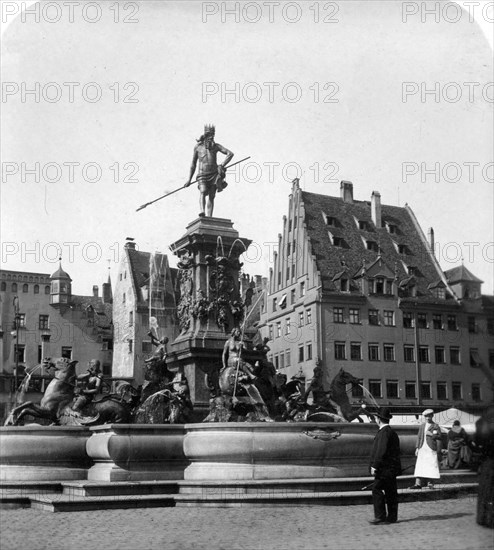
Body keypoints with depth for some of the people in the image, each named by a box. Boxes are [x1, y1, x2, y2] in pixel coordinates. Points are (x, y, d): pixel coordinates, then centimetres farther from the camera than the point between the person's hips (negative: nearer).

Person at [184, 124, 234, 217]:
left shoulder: (216, 146, 10)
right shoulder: (198, 147, 11)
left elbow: (230, 154, 1)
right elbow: (193, 164, 18)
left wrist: (222, 166, -12)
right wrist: (189, 179, 16)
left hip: (214, 174, 1)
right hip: (202, 174, -1)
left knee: (211, 197, -2)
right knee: (203, 191, -26)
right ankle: (202, 212, -42)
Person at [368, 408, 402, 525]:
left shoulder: (384, 432, -14)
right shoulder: (392, 432, 18)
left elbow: (381, 451, -21)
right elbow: (397, 451, 23)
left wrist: (375, 466, -21)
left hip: (385, 467, -10)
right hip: (391, 467, 10)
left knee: (377, 489, -10)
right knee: (390, 492, 10)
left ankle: (380, 516, -12)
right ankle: (392, 517, 13)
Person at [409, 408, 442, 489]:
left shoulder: (435, 426, 2)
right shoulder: (422, 426, 16)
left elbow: (439, 437, -2)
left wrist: (431, 434, -16)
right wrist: (417, 448, 10)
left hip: (431, 449, -4)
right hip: (422, 449, 4)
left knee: (431, 467, -3)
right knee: (419, 466, -1)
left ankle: (430, 483, 7)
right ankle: (418, 483, -2)